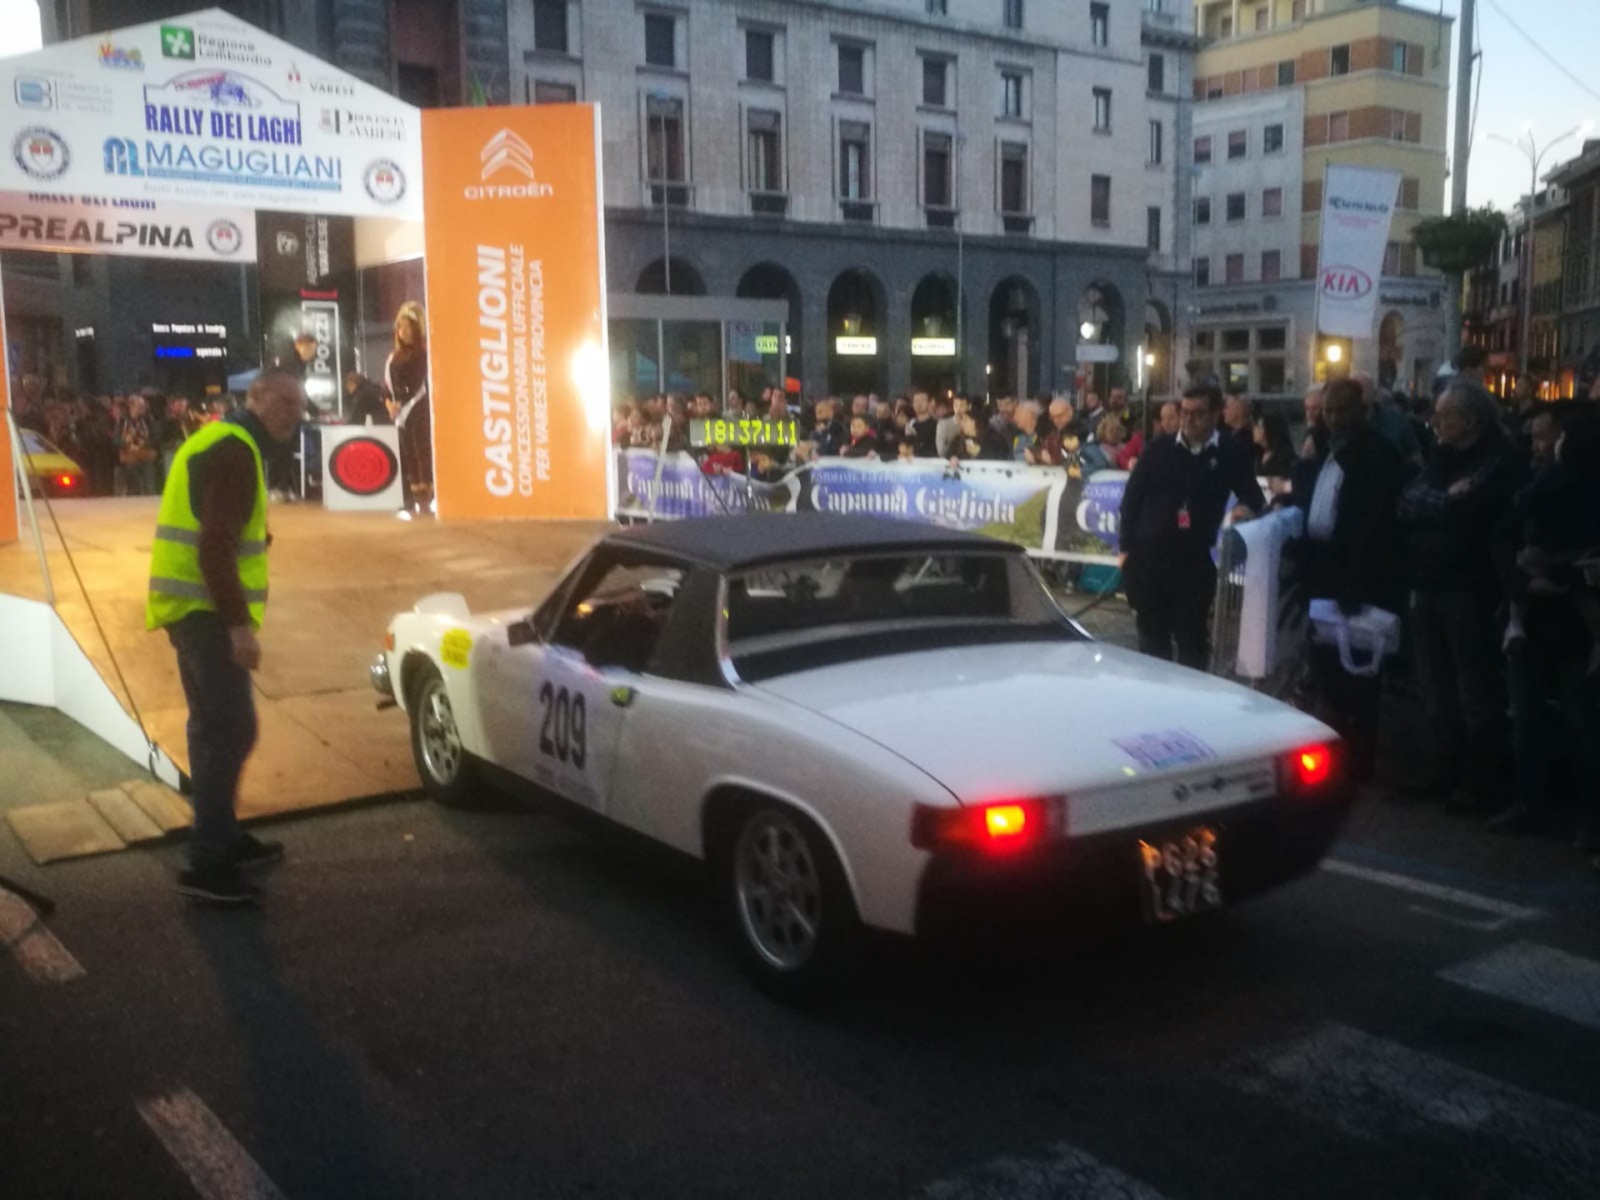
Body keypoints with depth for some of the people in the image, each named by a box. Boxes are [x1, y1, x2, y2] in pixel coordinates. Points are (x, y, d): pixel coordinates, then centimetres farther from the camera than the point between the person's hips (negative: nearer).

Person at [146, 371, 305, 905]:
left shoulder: (221, 442, 19)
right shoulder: (235, 450, -14)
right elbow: (216, 546, -24)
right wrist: (240, 623, -25)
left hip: (195, 606, 11)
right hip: (206, 609, -11)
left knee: (213, 726, 17)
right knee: (232, 729, -11)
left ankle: (223, 837, 28)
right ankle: (206, 862, -9)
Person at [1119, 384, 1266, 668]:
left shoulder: (1231, 453, 4)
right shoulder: (1159, 449, 6)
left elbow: (1253, 494, 10)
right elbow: (1131, 497, 7)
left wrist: (1247, 506, -15)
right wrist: (1127, 547, 2)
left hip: (1195, 560, -1)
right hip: (1148, 555, 1)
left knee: (1192, 639, 5)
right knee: (1152, 637, 10)